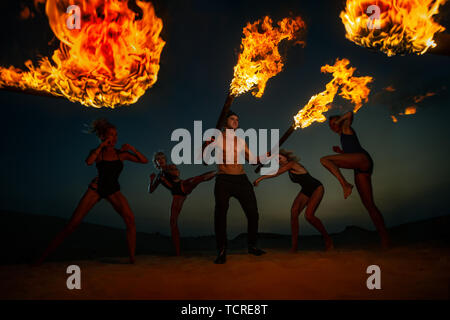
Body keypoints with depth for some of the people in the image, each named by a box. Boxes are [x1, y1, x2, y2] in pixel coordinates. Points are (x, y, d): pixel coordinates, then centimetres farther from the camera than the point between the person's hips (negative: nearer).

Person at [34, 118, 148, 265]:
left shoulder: (121, 153, 3)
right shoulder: (97, 152, -1)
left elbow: (144, 160, 0)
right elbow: (89, 162, -25)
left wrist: (132, 149, -13)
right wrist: (102, 146, -20)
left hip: (113, 191, 2)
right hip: (96, 188, -2)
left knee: (130, 218, -24)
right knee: (73, 223, -11)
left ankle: (132, 258, -15)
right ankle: (43, 257, -3)